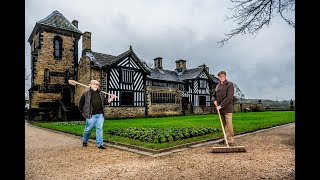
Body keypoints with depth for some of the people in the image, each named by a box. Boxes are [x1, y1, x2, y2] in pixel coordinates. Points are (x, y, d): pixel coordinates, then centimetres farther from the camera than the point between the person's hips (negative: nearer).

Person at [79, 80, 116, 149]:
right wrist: (83, 113, 5)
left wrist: (111, 98, 1)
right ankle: (84, 141, 33)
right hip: (91, 115, -3)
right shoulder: (86, 94, 0)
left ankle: (100, 144, 8)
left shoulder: (101, 94, 13)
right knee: (88, 128, 7)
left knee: (99, 128, 2)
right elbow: (81, 104, 6)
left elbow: (105, 102, 16)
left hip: (100, 115, 3)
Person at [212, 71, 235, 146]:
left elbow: (229, 97, -15)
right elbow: (214, 95, 23)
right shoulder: (218, 86, 16)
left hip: (227, 108, -6)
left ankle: (230, 140, -2)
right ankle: (226, 139, 18)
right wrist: (214, 100, 0)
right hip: (220, 109, 6)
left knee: (228, 124, -7)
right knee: (223, 125, 10)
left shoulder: (229, 85, -4)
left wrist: (221, 105, -18)